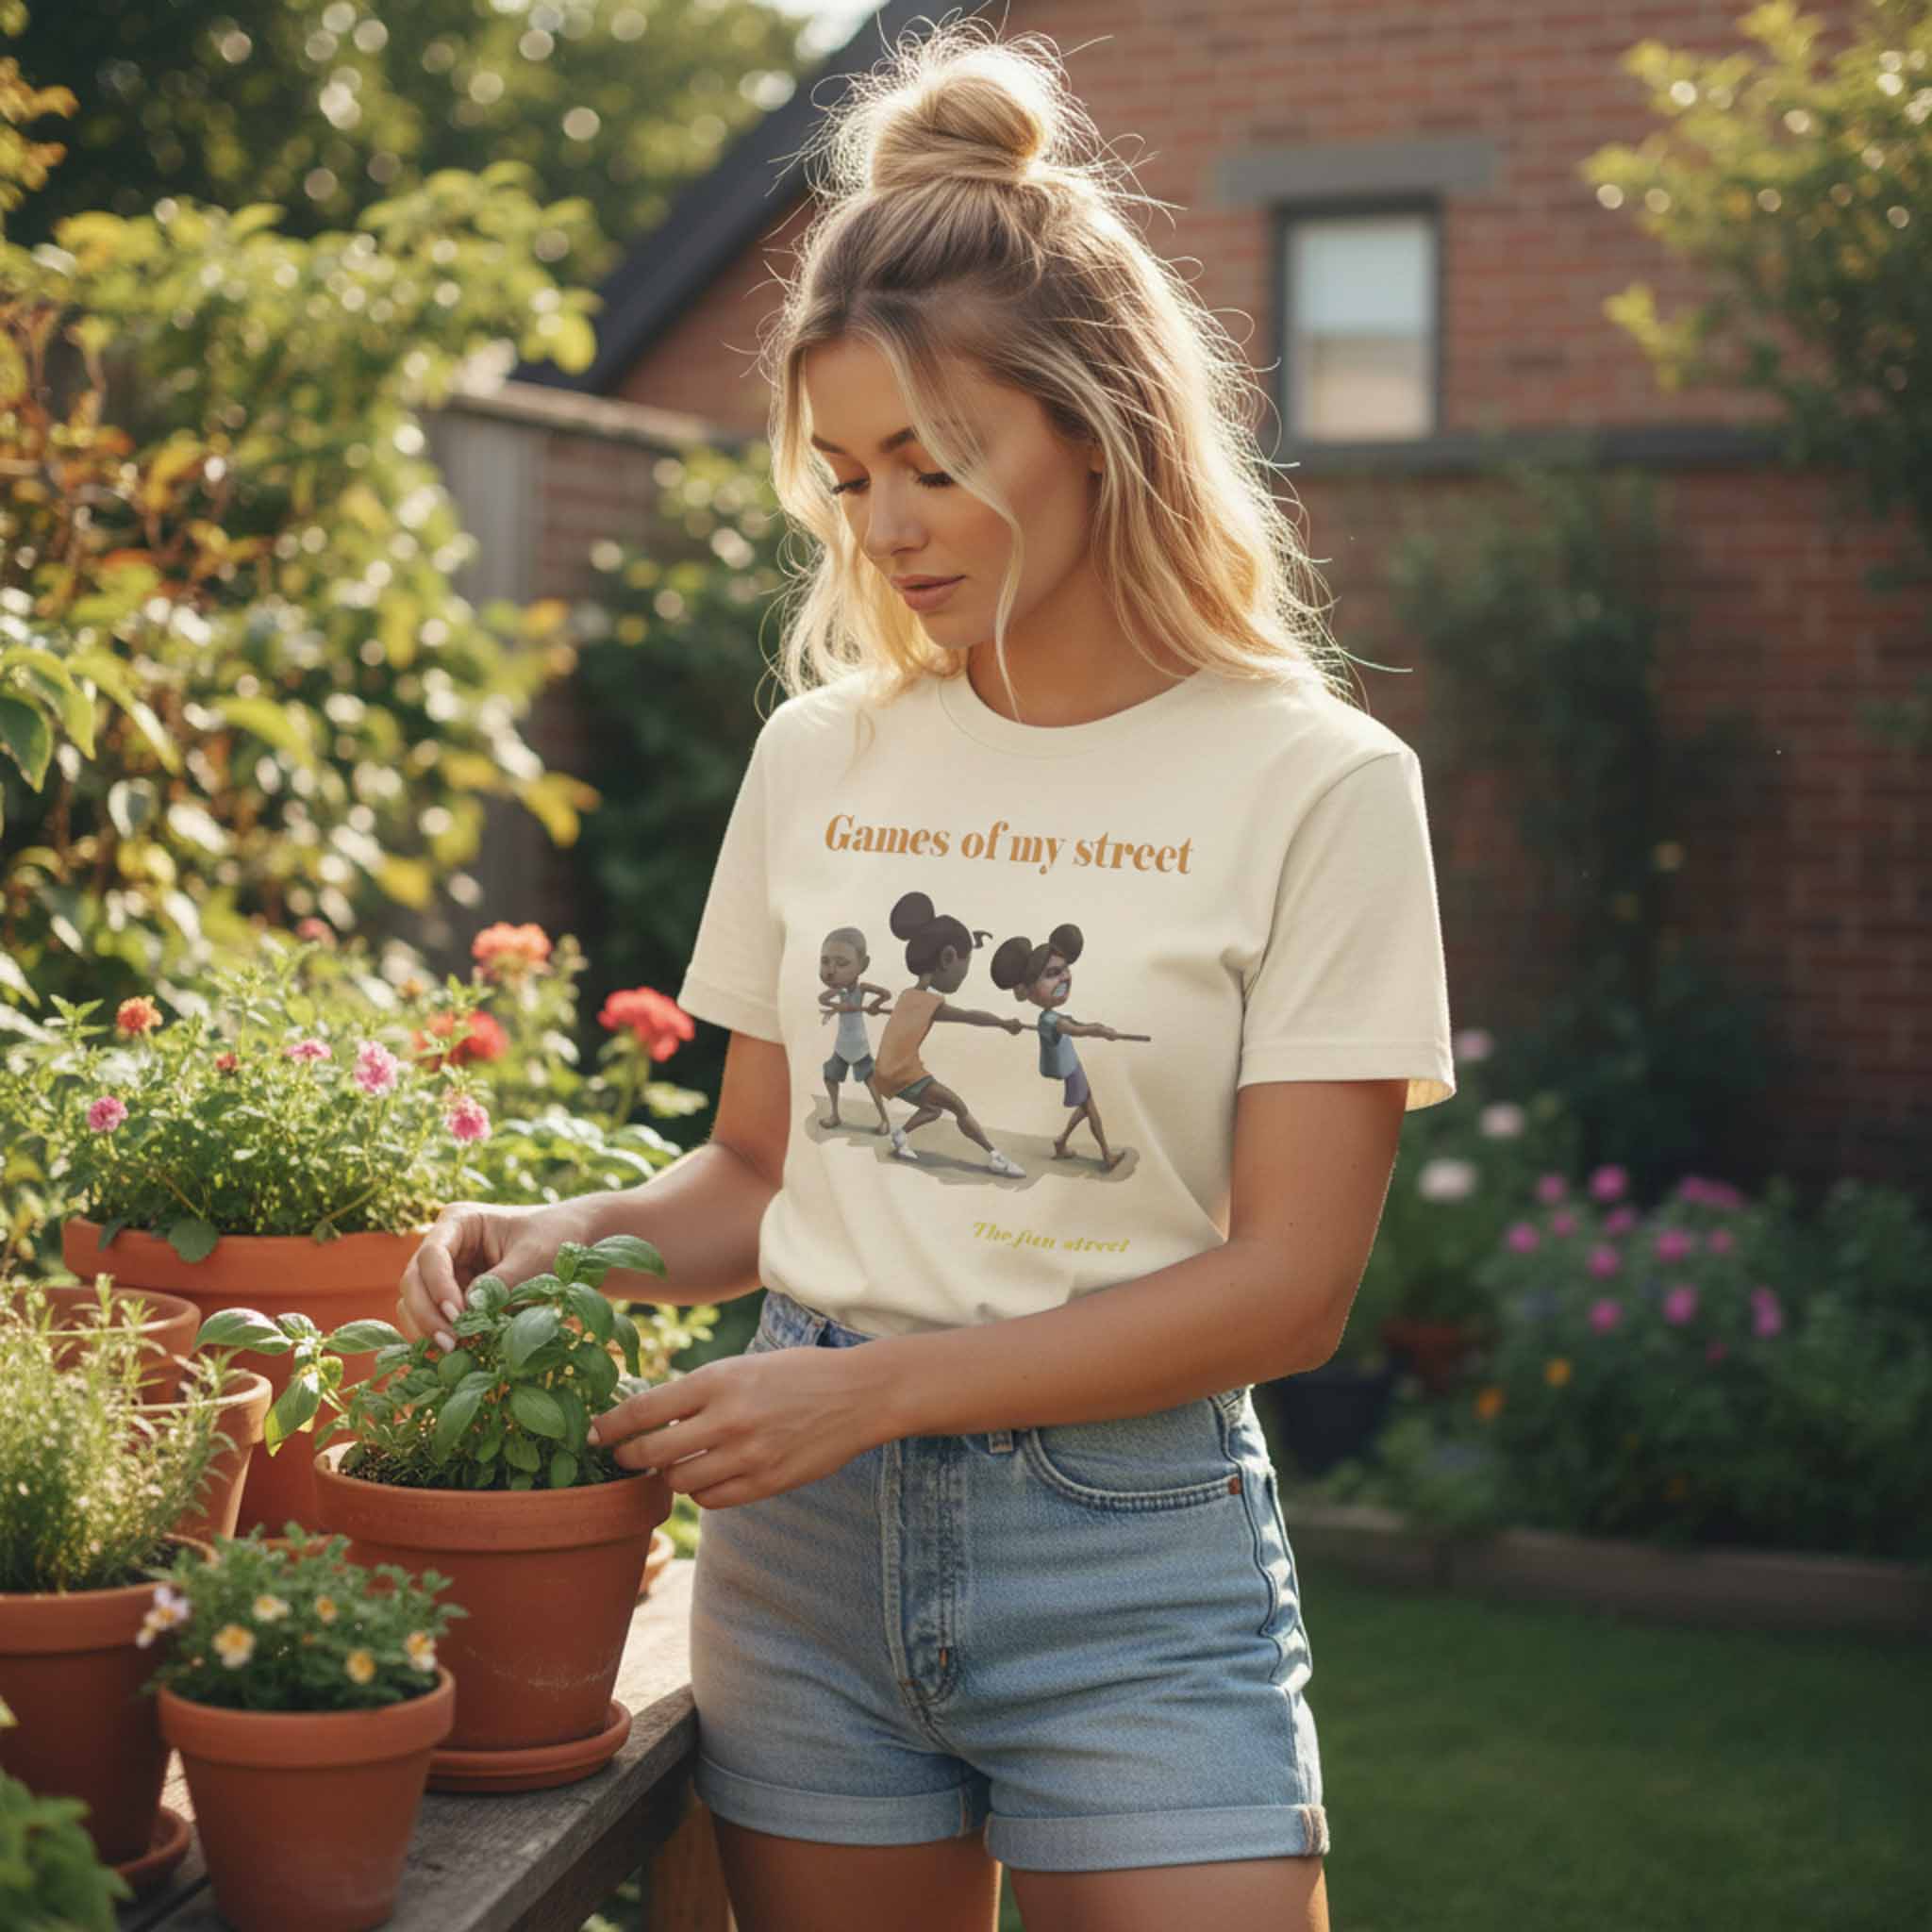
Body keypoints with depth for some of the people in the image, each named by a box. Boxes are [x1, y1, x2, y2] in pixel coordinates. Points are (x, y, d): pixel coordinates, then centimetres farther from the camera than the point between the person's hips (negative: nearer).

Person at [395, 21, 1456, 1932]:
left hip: (1132, 1547, -3)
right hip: (806, 1539, 3)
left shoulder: (1311, 782, -7)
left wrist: (873, 1384, -19)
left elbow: (1287, 1281, -11)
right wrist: (574, 1234, -7)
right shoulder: (821, 755, 6)